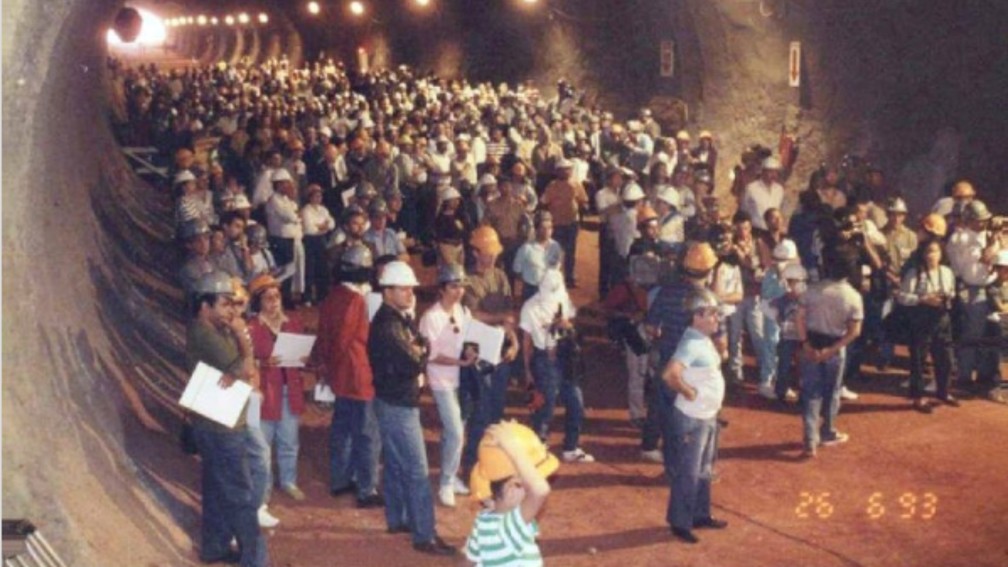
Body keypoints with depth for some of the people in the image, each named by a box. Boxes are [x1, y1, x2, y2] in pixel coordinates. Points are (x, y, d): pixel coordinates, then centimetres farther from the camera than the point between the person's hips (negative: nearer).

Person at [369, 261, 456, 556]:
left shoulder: (398, 319, 8)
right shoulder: (386, 326, -24)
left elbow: (419, 346, 6)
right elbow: (414, 364, -26)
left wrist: (417, 351, -15)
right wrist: (421, 353, -6)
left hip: (396, 401, 10)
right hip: (398, 405, -10)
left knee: (396, 464, 19)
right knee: (416, 471, -7)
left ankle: (397, 519, 32)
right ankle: (425, 536, -3)